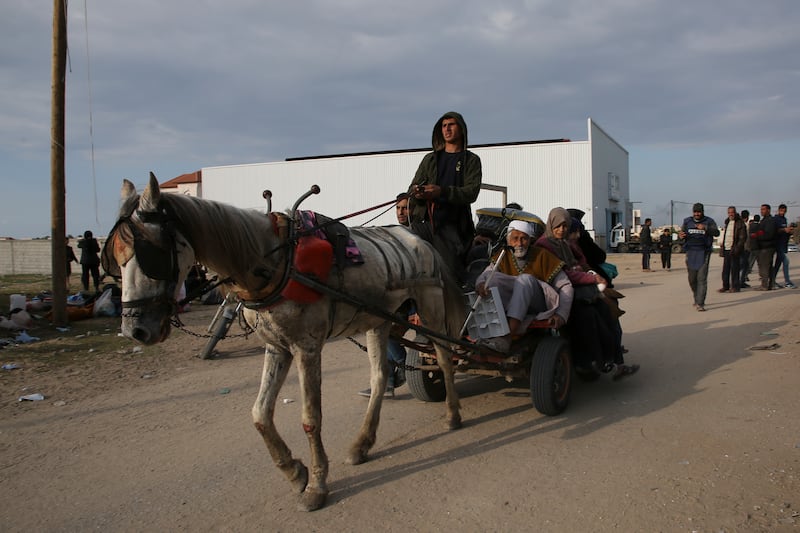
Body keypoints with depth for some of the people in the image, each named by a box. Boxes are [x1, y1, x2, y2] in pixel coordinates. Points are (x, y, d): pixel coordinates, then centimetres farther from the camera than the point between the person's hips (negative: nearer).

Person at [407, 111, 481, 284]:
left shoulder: (471, 160, 13)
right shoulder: (430, 159, 24)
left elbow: (471, 192, -3)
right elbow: (412, 188, 17)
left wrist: (442, 191, -20)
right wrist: (416, 193, -10)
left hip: (450, 226, -2)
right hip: (423, 221, 3)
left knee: (451, 273, -13)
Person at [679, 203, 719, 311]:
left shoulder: (709, 221, 1)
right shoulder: (687, 221, 10)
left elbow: (716, 232, -12)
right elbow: (682, 232, 13)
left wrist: (705, 228, -30)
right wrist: (681, 235, -12)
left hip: (703, 252, -3)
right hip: (691, 252, 3)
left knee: (702, 278, -9)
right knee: (692, 278, 8)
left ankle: (700, 304, -10)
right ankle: (697, 298, 30)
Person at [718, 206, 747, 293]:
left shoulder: (739, 223, -5)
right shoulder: (727, 222, 17)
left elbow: (743, 237, -9)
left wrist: (737, 248, -17)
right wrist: (722, 244, 14)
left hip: (734, 250, -7)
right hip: (726, 249, 7)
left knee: (734, 269, -3)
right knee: (725, 269, 8)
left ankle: (735, 286, 3)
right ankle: (725, 286, 14)